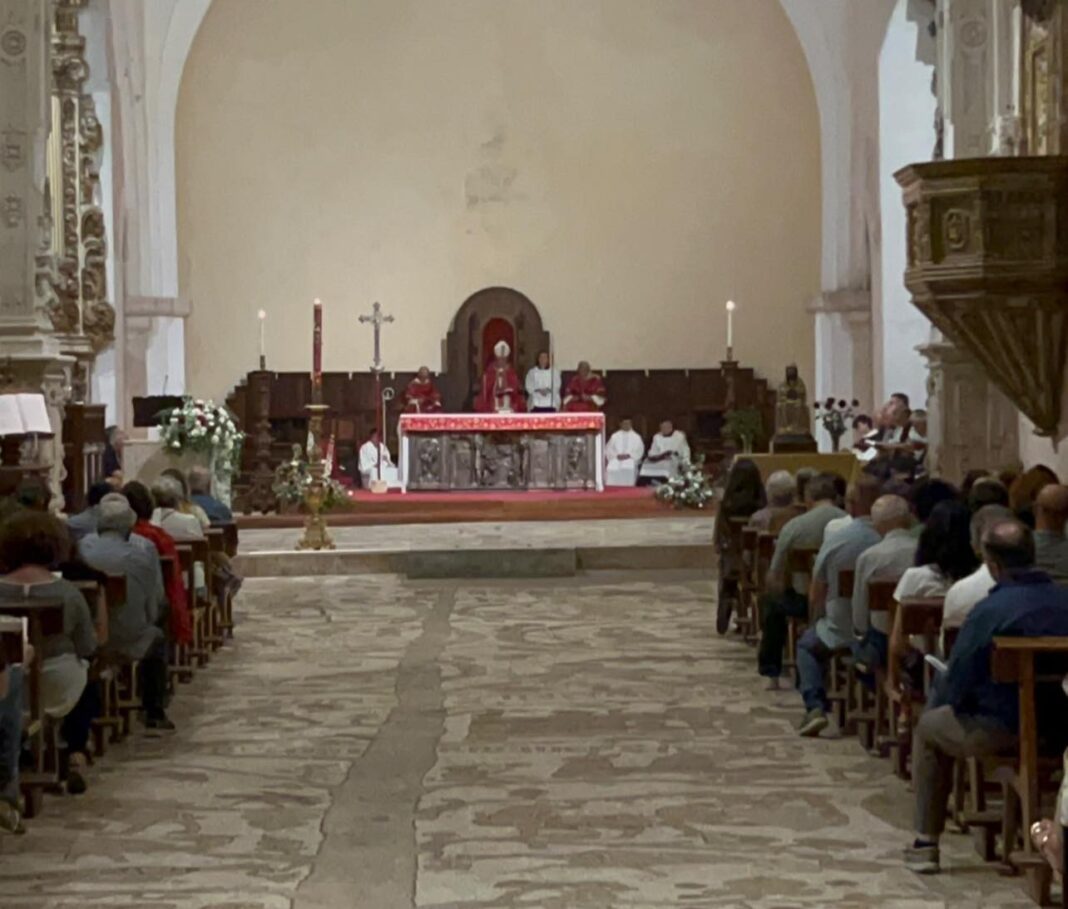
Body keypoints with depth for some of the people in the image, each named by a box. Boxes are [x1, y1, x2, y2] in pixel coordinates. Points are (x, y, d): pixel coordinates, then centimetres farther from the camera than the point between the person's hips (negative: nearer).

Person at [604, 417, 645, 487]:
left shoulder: (636, 437, 13)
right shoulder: (615, 436, 16)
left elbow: (639, 451, 5)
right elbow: (608, 449, 11)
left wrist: (628, 455, -9)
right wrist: (616, 455, -7)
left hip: (630, 464, -1)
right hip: (616, 464, 1)